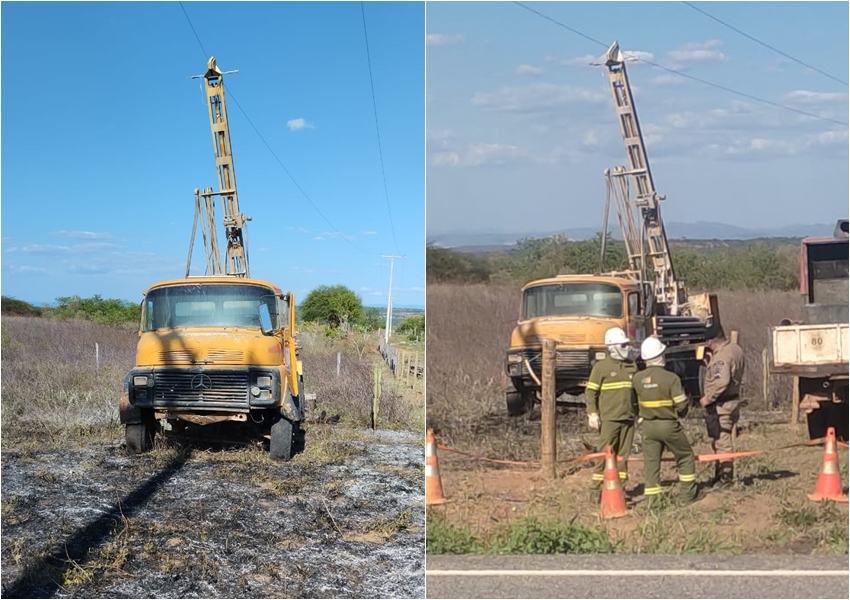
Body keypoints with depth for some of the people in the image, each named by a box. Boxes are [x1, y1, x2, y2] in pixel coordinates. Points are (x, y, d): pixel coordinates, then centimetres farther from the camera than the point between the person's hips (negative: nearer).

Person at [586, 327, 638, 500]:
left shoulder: (632, 366, 12)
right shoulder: (601, 367, -3)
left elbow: (637, 391, 22)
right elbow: (591, 392, -3)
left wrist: (639, 412, 20)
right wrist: (592, 414, -10)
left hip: (628, 419, 5)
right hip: (609, 419, -5)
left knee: (623, 455, 7)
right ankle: (596, 489, 0)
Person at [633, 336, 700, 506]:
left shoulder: (637, 378, -5)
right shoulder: (671, 378, -17)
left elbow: (637, 402, 2)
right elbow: (681, 405, -13)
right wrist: (680, 414, 7)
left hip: (648, 425, 3)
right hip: (669, 425, -3)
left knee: (651, 462, 8)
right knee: (685, 457, 15)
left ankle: (652, 499, 5)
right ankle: (689, 494, 19)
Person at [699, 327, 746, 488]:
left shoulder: (722, 356, -21)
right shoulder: (734, 348, 12)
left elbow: (721, 381, -29)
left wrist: (707, 398, -19)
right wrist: (709, 362, 8)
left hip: (721, 404, -11)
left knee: (721, 441, -5)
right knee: (720, 440, 18)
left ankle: (726, 477, 0)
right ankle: (720, 475, 26)